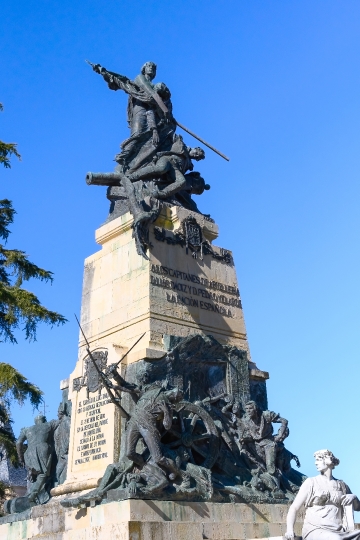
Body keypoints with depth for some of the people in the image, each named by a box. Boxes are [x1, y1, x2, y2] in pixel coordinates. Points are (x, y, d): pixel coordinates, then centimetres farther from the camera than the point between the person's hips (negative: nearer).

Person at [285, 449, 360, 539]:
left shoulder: (342, 485, 18)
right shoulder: (311, 482, 9)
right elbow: (294, 508, 4)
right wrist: (290, 530, -15)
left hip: (338, 532, 4)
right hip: (314, 531, -4)